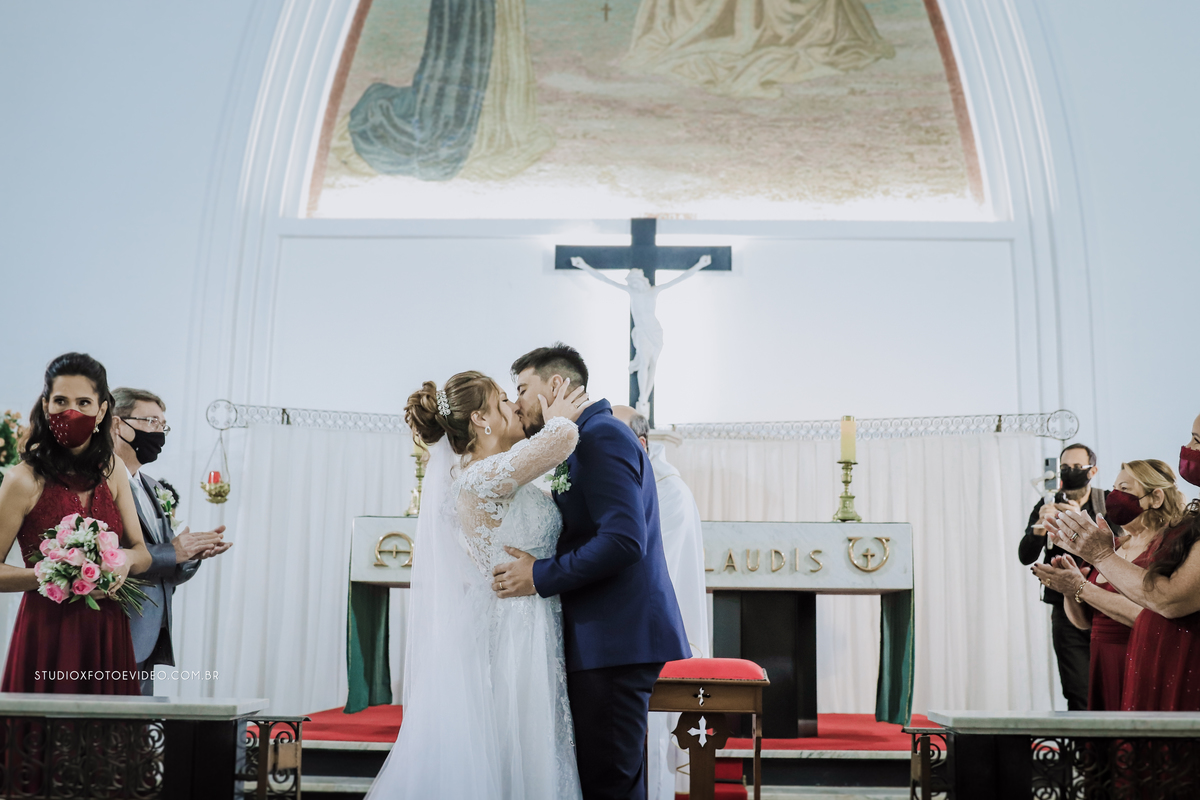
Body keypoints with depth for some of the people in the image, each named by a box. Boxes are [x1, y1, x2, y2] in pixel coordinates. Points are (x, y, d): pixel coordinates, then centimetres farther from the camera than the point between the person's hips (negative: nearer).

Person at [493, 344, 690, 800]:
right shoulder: (586, 441, 20)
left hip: (615, 640, -10)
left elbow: (623, 540, -22)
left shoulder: (602, 436, -10)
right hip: (601, 640, 10)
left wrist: (541, 576, -15)